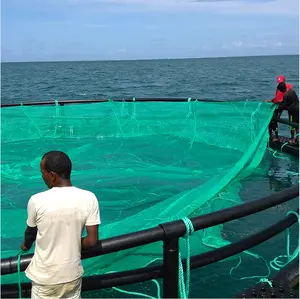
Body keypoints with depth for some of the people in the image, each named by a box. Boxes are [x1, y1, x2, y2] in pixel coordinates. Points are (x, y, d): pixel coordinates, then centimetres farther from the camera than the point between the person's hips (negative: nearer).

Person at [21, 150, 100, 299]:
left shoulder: (36, 201, -19)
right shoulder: (89, 198, -16)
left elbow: (30, 232, 1)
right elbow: (92, 240, -11)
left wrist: (26, 245, 24)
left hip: (44, 276, -1)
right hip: (73, 274, 2)